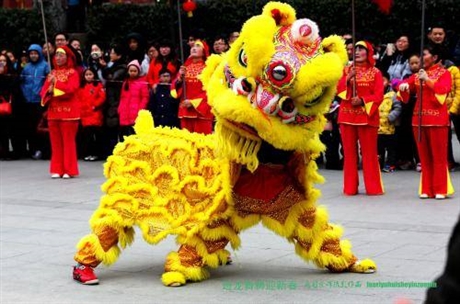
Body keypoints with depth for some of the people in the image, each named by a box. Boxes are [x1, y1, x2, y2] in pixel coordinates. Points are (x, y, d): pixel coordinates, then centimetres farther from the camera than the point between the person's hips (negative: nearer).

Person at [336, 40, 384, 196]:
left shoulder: (375, 72, 2)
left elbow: (379, 95, -5)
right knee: (349, 152, 4)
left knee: (369, 152, -2)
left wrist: (362, 100, -17)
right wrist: (348, 78, -14)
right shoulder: (346, 70, 11)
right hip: (347, 115, 3)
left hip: (367, 116, -3)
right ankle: (350, 187, 9)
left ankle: (373, 187, 4)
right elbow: (339, 90, 1)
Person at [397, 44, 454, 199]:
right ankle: (426, 189, 12)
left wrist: (427, 80, -21)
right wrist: (404, 85, -11)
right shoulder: (418, 74, 14)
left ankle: (440, 190, 2)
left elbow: (444, 89, -16)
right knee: (424, 156, 7)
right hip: (419, 118, 5)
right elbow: (405, 84, 12)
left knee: (438, 156, -2)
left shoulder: (444, 73, -1)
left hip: (437, 119, -5)